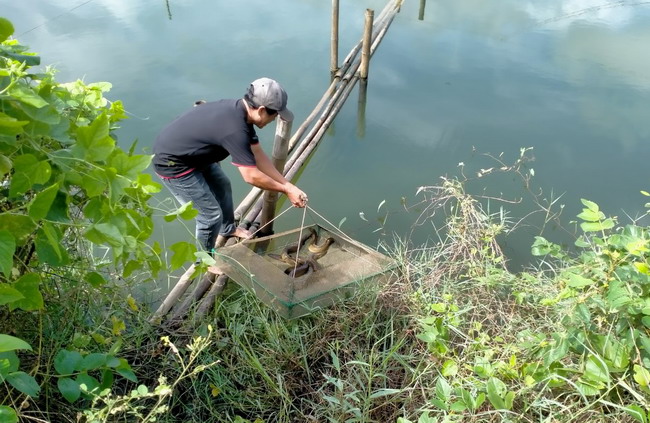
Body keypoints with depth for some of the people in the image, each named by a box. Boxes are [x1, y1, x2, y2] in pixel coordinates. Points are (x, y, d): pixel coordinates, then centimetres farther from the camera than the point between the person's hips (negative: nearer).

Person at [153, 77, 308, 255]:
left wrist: (289, 185, -3)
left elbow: (259, 156, 1)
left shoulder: (240, 111, -4)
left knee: (222, 186, 26)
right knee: (211, 215, -1)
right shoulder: (234, 128, -34)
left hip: (193, 153, 10)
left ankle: (228, 229, 51)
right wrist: (286, 190, -15)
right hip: (173, 164, -10)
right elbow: (251, 176, -28)